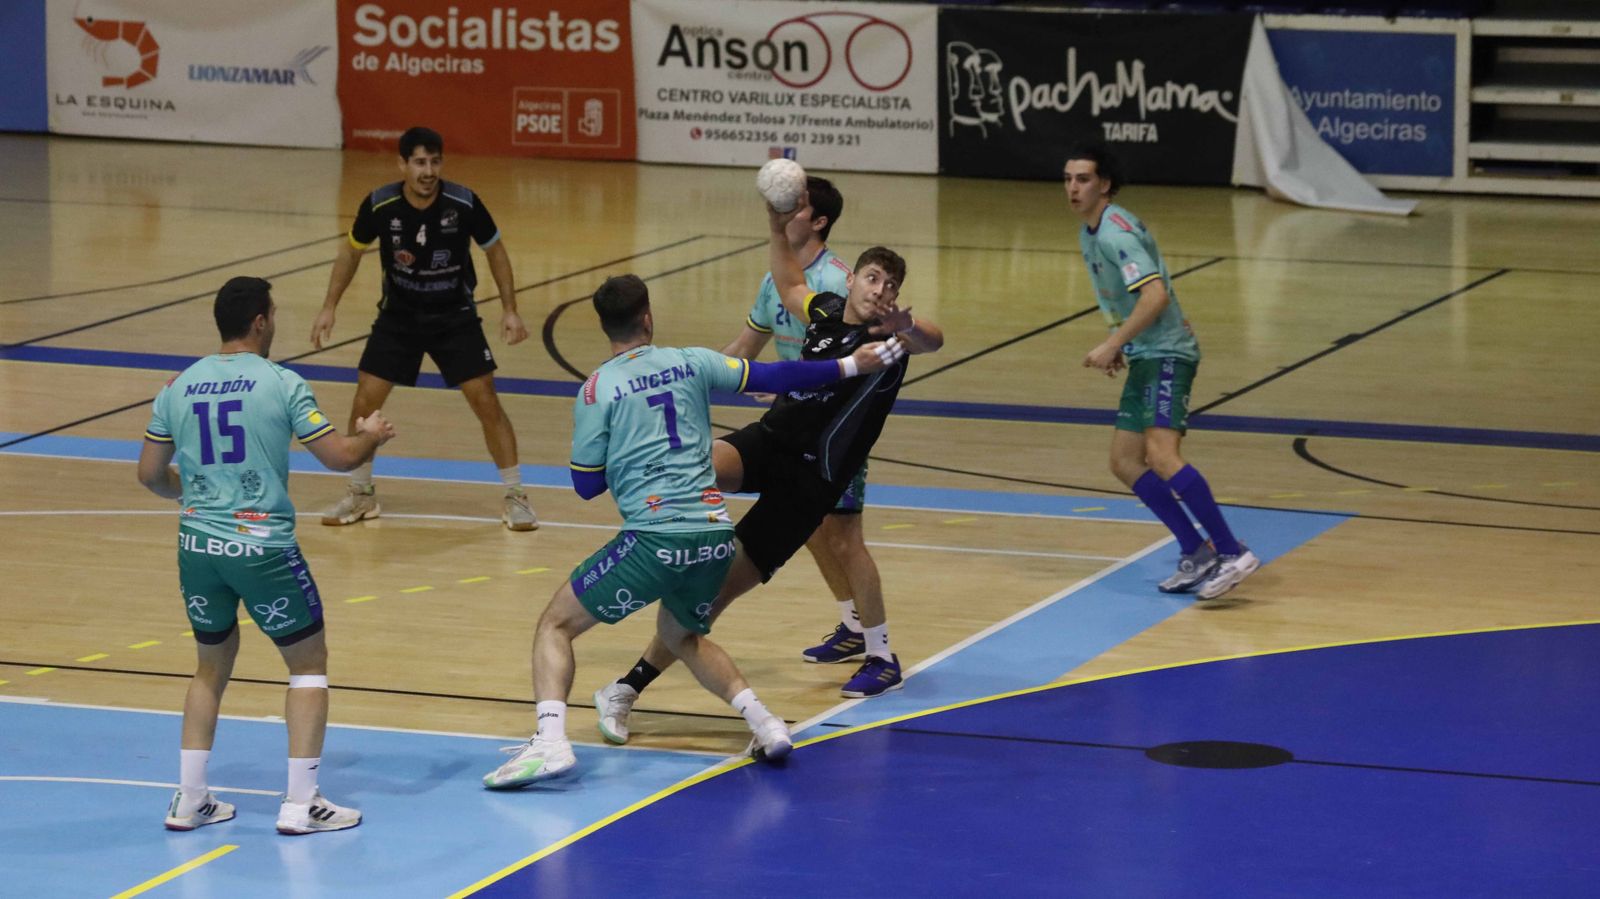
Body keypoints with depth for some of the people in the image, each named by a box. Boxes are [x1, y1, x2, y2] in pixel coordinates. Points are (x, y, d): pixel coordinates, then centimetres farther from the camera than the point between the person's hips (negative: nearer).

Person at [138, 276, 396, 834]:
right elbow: (340, 457, -7)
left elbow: (150, 475, 10)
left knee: (212, 667, 23)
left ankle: (188, 800, 20)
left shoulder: (179, 387, 6)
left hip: (198, 546, 5)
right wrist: (372, 435, 15)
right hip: (263, 547, -5)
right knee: (309, 663, 11)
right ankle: (300, 804, 6)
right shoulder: (281, 384, -7)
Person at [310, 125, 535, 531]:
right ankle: (360, 494, 16)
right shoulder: (379, 206, -18)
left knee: (486, 401, -9)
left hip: (455, 316, -1)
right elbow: (351, 251, 2)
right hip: (398, 315, 1)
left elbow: (495, 250, -3)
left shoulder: (464, 204, -21)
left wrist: (510, 310, -8)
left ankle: (515, 496, 5)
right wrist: (329, 307, -2)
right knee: (364, 401, -4)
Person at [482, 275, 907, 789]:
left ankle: (549, 742, -15)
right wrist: (852, 364, 25)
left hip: (655, 539, -5)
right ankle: (763, 722, 12)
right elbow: (771, 377, 14)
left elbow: (587, 486, 4)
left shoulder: (598, 390, 0)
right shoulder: (691, 364, 9)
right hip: (715, 535, 5)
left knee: (556, 625, 7)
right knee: (681, 636, 31)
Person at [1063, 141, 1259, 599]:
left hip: (1167, 353, -11)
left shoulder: (1115, 232, -17)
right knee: (1125, 462, 6)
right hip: (1143, 357, 11)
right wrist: (1120, 343, 16)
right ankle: (1197, 554, 8)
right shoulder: (1090, 232, 14)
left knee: (1161, 455, -24)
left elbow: (1155, 294, -27)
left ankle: (1232, 553, -24)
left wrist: (1112, 344, -25)